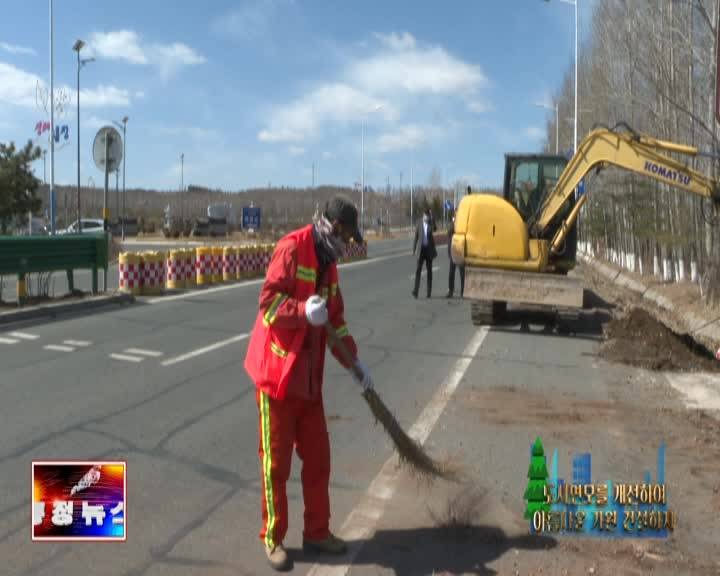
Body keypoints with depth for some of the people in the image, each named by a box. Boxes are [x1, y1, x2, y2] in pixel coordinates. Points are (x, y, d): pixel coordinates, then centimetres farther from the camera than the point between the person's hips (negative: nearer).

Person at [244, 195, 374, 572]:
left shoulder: (328, 263, 14)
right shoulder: (291, 248, -13)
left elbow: (336, 319, 18)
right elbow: (268, 300, -20)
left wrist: (354, 363, 12)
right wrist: (304, 311, -34)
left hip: (309, 376, 8)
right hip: (276, 372, -8)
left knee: (318, 457, 12)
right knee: (276, 460, 3)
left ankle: (317, 532, 27)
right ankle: (273, 538, 19)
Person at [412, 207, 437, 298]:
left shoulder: (431, 223, 2)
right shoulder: (419, 224, 3)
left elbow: (434, 229, -22)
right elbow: (416, 237, 5)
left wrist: (432, 218, -24)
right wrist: (414, 249, 2)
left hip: (429, 249, 0)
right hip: (421, 249, 0)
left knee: (429, 270, 6)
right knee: (418, 270, -9)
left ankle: (429, 291, 12)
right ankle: (416, 291, -14)